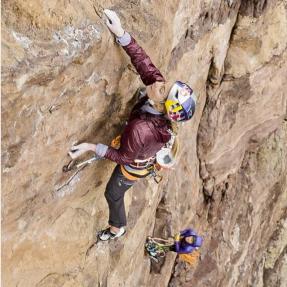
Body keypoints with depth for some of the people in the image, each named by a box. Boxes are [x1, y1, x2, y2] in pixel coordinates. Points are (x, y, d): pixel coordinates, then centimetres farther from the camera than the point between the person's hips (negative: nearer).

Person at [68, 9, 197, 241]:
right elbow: (143, 61, -29)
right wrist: (121, 34, -38)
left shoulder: (141, 130, -50)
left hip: (134, 166, -5)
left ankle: (117, 228, 55)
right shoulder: (159, 84, -34)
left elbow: (123, 157, -33)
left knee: (113, 194, 26)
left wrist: (91, 147, -32)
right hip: (149, 155, 6)